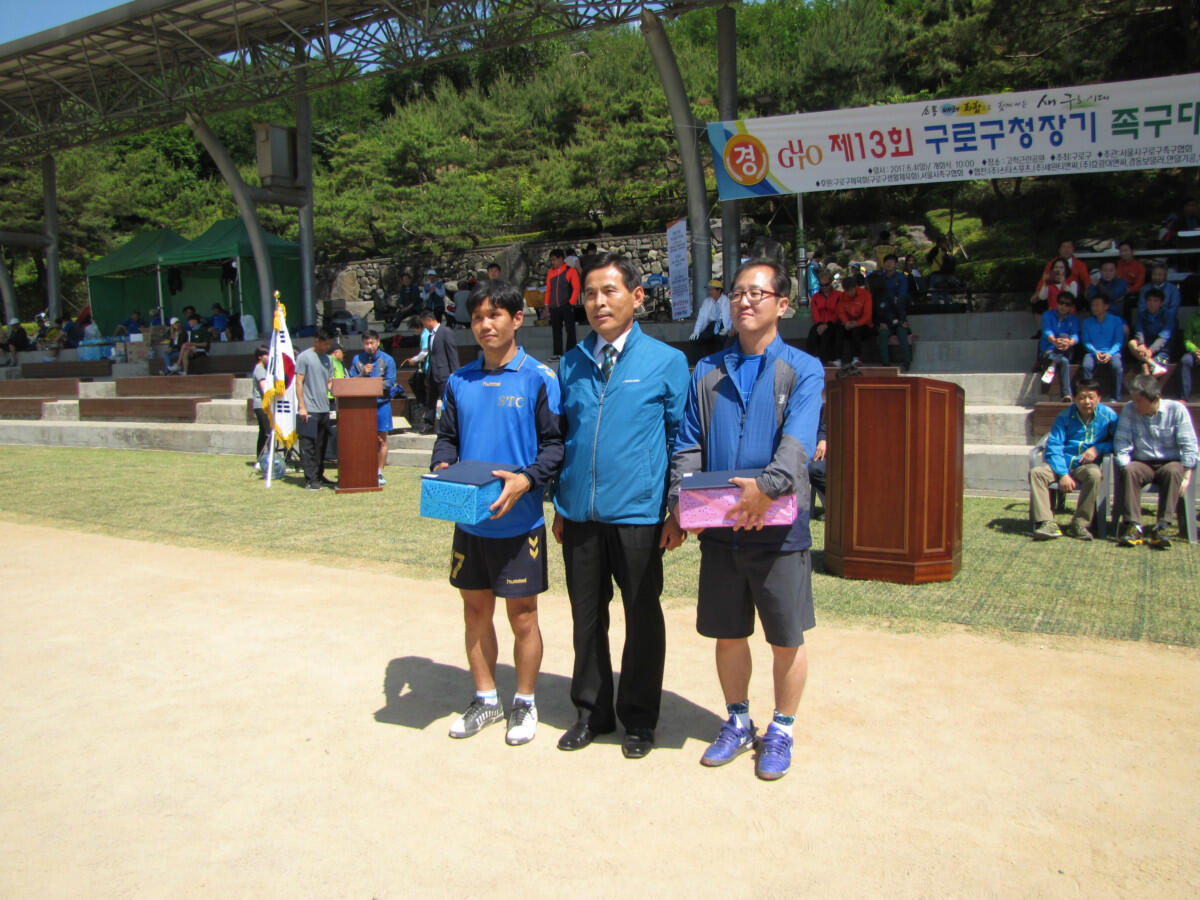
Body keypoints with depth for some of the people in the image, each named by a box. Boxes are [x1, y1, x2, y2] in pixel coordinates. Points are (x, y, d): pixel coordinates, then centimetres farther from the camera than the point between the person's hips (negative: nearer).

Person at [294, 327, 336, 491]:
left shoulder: (327, 359, 15)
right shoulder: (304, 357, -4)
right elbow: (299, 383, -7)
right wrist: (302, 407, -13)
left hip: (324, 408, 7)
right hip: (309, 410, -7)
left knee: (321, 444, 11)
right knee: (308, 445, -4)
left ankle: (319, 476, 20)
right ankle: (310, 479, -3)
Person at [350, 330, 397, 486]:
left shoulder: (387, 360, 1)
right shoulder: (357, 360, 8)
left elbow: (390, 383, -5)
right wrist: (363, 374, -12)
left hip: (381, 403, -1)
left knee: (381, 439, 1)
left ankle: (380, 472, 9)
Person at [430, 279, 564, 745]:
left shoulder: (538, 378, -6)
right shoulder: (460, 381, 7)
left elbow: (555, 444, -8)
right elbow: (447, 436, 13)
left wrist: (526, 479, -23)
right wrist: (442, 467, -7)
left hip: (518, 520, -4)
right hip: (469, 520, 5)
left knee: (522, 616, 7)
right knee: (476, 611, 14)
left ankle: (524, 703, 26)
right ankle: (485, 699, 32)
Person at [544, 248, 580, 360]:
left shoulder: (570, 271, -3)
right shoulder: (550, 272, 12)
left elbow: (576, 288, -5)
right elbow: (548, 289, 16)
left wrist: (571, 303, -10)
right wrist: (547, 304, 9)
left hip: (567, 306, -5)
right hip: (554, 307, 5)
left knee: (570, 329, 1)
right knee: (556, 329, 5)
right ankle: (557, 353, 11)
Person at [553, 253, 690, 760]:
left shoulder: (666, 362, -2)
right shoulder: (571, 365, 8)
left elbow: (682, 441, 1)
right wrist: (559, 504, 11)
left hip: (637, 515, -3)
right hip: (579, 514, 4)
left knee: (643, 618, 8)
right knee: (586, 617, 13)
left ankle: (640, 721, 25)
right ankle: (591, 712, 30)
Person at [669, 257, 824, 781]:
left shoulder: (802, 370, -1)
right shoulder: (707, 372, 11)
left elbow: (799, 440, -18)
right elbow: (688, 445, 7)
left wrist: (770, 485, -35)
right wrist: (680, 496, -11)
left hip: (779, 528, -3)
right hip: (720, 530, 4)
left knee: (787, 639, 9)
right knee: (728, 635, 14)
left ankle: (780, 732, 29)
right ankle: (738, 723, 35)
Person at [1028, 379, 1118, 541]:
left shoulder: (1108, 416, 1)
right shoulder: (1065, 416, -1)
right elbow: (1053, 447, -6)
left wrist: (1098, 448, -14)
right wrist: (1062, 474, -17)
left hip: (1086, 464, -1)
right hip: (1062, 463, 1)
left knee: (1094, 474, -36)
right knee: (1036, 472, -26)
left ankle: (1079, 524, -24)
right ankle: (1046, 523, -29)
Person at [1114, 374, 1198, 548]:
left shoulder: (1176, 410, -4)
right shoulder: (1129, 410, 0)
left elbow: (1189, 446, -4)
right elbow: (1122, 443, -2)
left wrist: (1187, 476, -13)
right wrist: (1125, 468, -17)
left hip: (1171, 462, -1)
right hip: (1142, 464, 1)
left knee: (1173, 472, -35)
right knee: (1128, 471, -31)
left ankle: (1162, 527, -38)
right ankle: (1133, 526, -36)